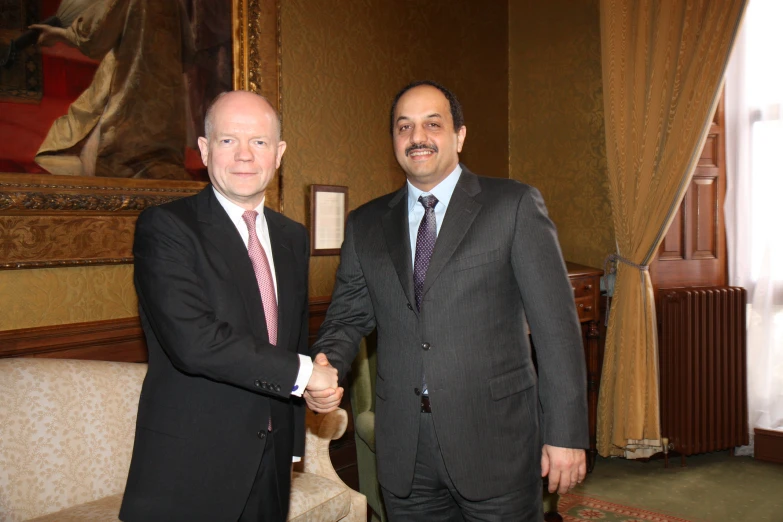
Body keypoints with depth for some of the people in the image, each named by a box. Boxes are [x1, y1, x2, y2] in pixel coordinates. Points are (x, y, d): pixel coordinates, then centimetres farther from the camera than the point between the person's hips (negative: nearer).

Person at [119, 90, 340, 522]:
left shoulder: (292, 237, 8)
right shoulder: (165, 227, -12)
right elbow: (193, 341, -24)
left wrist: (293, 440, 14)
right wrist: (301, 373, -16)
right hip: (189, 470, -5)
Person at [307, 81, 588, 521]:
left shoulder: (515, 205, -3)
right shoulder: (365, 225, 8)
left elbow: (555, 323, -6)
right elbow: (349, 316, 11)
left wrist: (566, 434, -9)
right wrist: (327, 365, -11)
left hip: (495, 441, -3)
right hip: (403, 450, 3)